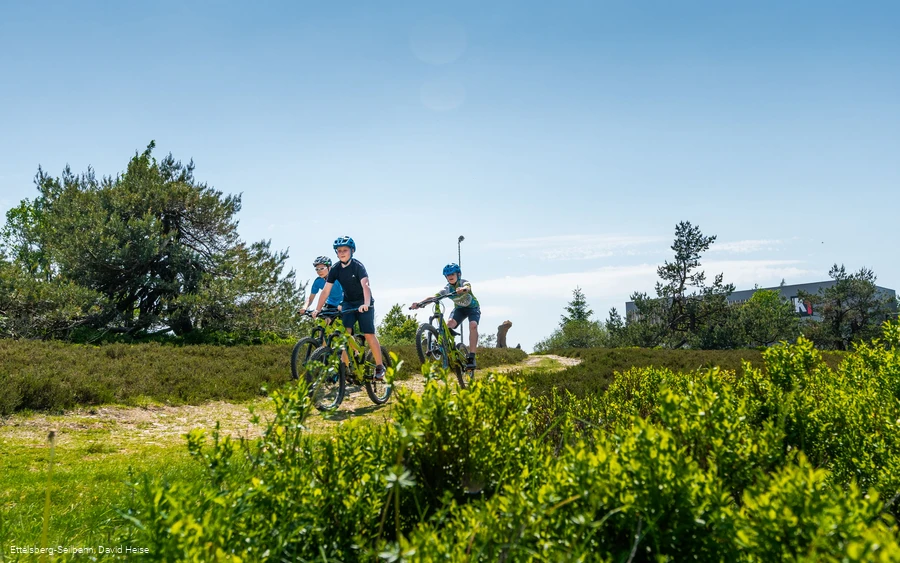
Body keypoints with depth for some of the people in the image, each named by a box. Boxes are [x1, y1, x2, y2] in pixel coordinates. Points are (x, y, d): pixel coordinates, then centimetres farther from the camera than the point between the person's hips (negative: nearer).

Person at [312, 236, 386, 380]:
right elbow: (326, 290, -8)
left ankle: (380, 366, 3)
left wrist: (366, 304, -48)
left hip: (363, 304, -4)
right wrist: (317, 309, -17)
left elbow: (365, 285, -33)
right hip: (348, 303, 4)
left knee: (369, 335, -9)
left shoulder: (358, 266, -19)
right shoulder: (335, 270, -6)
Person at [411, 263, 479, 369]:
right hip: (459, 308, 3)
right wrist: (419, 303, -45)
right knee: (449, 324, -27)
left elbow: (467, 287, -49)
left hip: (472, 307, -3)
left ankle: (471, 357, -31)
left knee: (473, 325, -32)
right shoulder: (447, 288, -16)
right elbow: (434, 296, -29)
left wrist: (463, 289, -75)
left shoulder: (463, 283, -24)